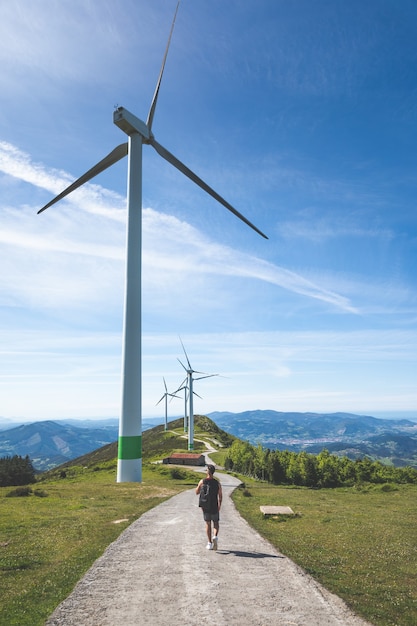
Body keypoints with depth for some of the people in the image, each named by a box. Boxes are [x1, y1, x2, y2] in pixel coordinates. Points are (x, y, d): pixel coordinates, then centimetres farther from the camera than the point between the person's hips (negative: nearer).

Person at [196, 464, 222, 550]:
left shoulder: (202, 481, -9)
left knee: (208, 524, 12)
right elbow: (220, 496, -5)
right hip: (214, 507, 0)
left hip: (205, 506, 0)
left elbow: (197, 492, 1)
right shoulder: (217, 483, -7)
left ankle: (210, 543, 12)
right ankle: (215, 536, -11)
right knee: (216, 523, 15)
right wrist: (219, 505, 8)